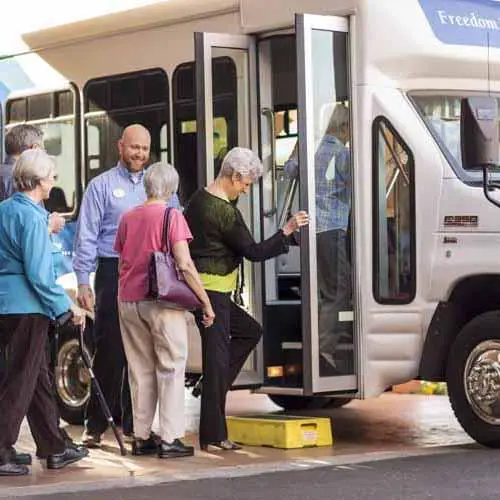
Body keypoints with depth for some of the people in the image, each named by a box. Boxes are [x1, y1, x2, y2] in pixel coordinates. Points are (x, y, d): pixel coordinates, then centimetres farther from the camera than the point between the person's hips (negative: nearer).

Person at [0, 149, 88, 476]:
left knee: (38, 378, 16)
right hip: (27, 306, -9)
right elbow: (38, 274, -19)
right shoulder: (32, 216, -16)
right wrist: (67, 306, -12)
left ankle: (55, 449, 25)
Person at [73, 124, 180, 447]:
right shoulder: (103, 185, 3)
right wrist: (83, 281, -8)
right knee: (109, 350, -5)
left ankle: (134, 422, 16)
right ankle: (96, 425, 1)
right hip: (114, 273, -3)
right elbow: (87, 236, 0)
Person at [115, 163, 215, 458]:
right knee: (171, 368, 1)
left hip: (128, 301, 5)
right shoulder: (171, 216, -7)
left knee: (140, 370, 12)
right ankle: (170, 440, -2)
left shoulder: (128, 218, 10)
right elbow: (185, 265, -13)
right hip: (161, 301, -5)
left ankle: (141, 437, 14)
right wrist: (206, 303, -9)